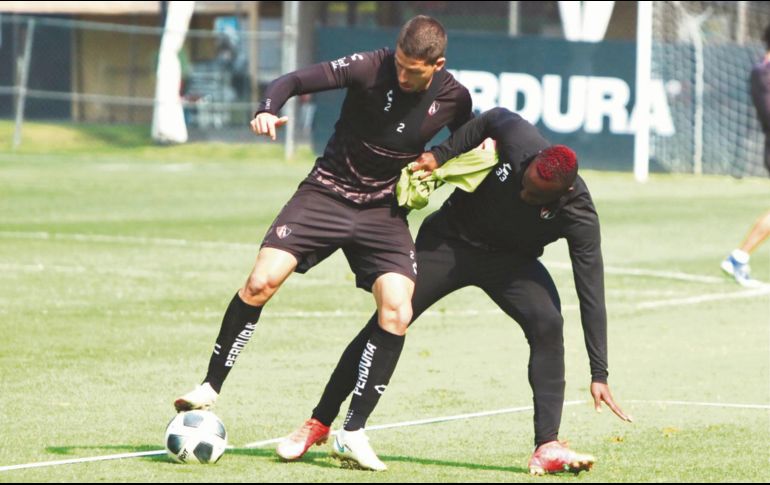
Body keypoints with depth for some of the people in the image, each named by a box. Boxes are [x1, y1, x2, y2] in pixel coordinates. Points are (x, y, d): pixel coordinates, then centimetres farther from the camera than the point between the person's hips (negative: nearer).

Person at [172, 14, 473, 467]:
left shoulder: (454, 98, -7)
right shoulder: (371, 68, -15)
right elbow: (296, 80, -16)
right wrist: (268, 110, -36)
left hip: (384, 209, 2)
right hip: (328, 192, -2)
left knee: (397, 311, -18)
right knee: (262, 282, -18)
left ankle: (354, 431, -7)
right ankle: (210, 388, 0)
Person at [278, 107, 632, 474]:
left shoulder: (578, 215, -32)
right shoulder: (516, 137, -29)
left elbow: (592, 295, -29)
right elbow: (492, 118, -3)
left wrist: (599, 375, -31)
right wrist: (441, 155, -11)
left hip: (511, 261, -1)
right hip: (450, 238, 1)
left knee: (547, 323, -28)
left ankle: (547, 448, -24)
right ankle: (320, 424, 5)